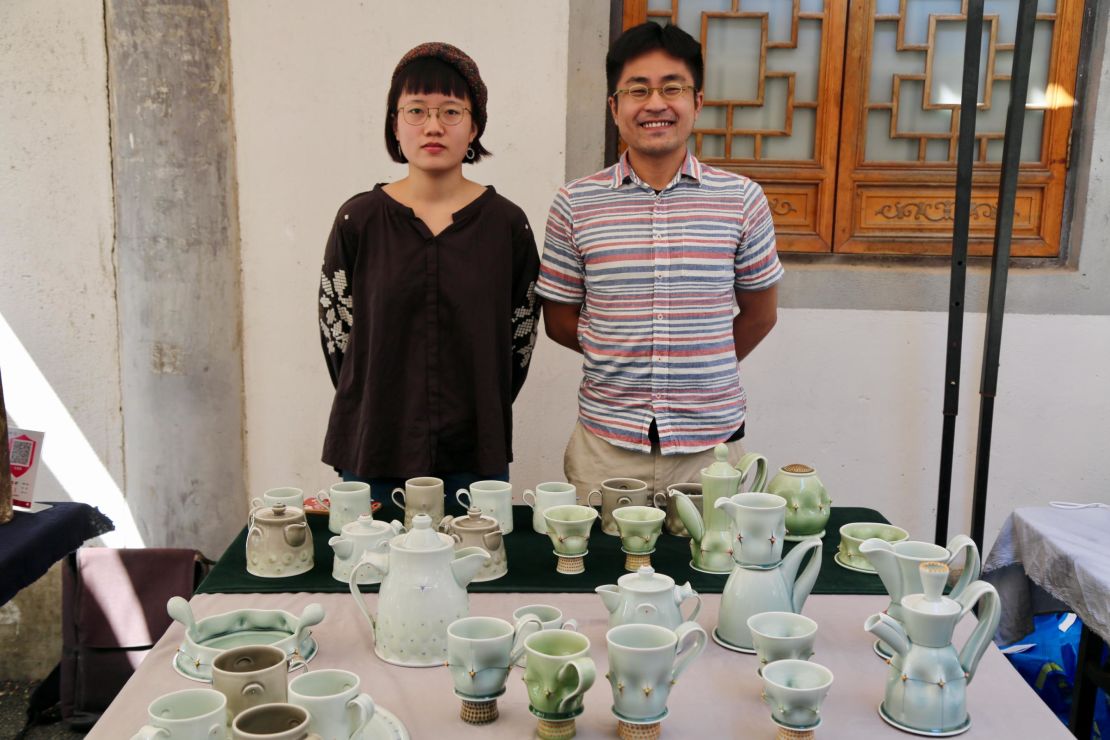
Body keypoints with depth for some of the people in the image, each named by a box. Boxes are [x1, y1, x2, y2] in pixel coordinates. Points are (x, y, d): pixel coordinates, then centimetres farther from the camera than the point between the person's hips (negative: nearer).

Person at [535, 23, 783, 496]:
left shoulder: (742, 200, 0)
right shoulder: (574, 205, -1)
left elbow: (759, 314, 10)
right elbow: (559, 319, 6)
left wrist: (702, 366, 8)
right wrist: (621, 359, 4)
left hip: (711, 443, 1)